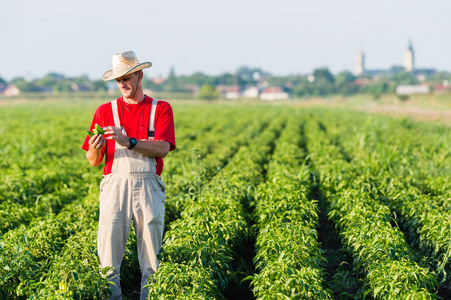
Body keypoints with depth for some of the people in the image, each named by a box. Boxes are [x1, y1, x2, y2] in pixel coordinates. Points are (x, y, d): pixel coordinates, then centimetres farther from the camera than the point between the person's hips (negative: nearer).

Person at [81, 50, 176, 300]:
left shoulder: (161, 109, 8)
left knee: (152, 256, 1)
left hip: (148, 187, -1)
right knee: (109, 252, -7)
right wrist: (95, 149, -16)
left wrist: (128, 142, -21)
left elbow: (163, 148, -8)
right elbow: (93, 162, 8)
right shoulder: (105, 111, 11)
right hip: (115, 185, 1)